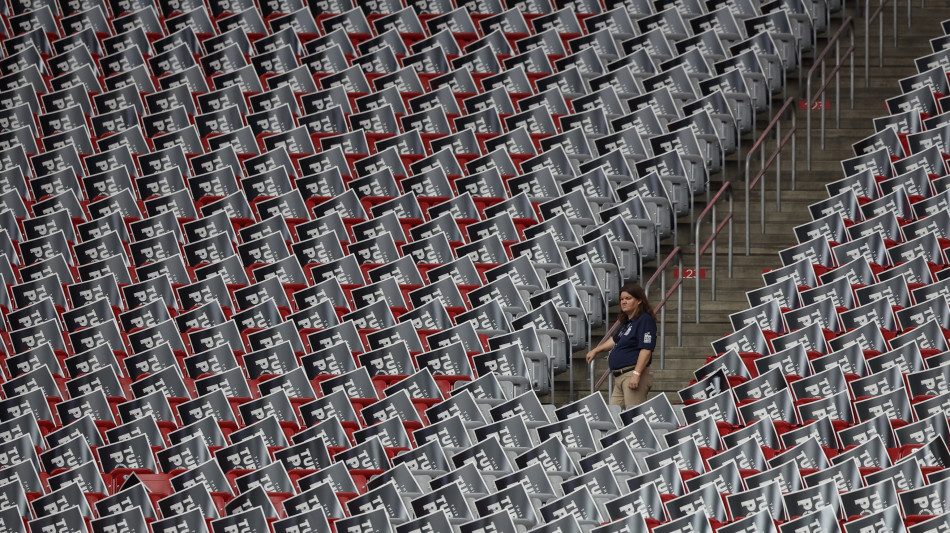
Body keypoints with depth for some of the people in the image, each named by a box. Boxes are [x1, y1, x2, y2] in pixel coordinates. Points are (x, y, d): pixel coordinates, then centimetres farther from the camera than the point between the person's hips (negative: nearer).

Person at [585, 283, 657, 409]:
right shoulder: (626, 322, 21)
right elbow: (615, 340, 39)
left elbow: (646, 350, -18)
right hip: (619, 377, 10)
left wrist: (636, 374, -25)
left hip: (633, 373, -10)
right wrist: (595, 351, 48)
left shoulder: (645, 320, -9)